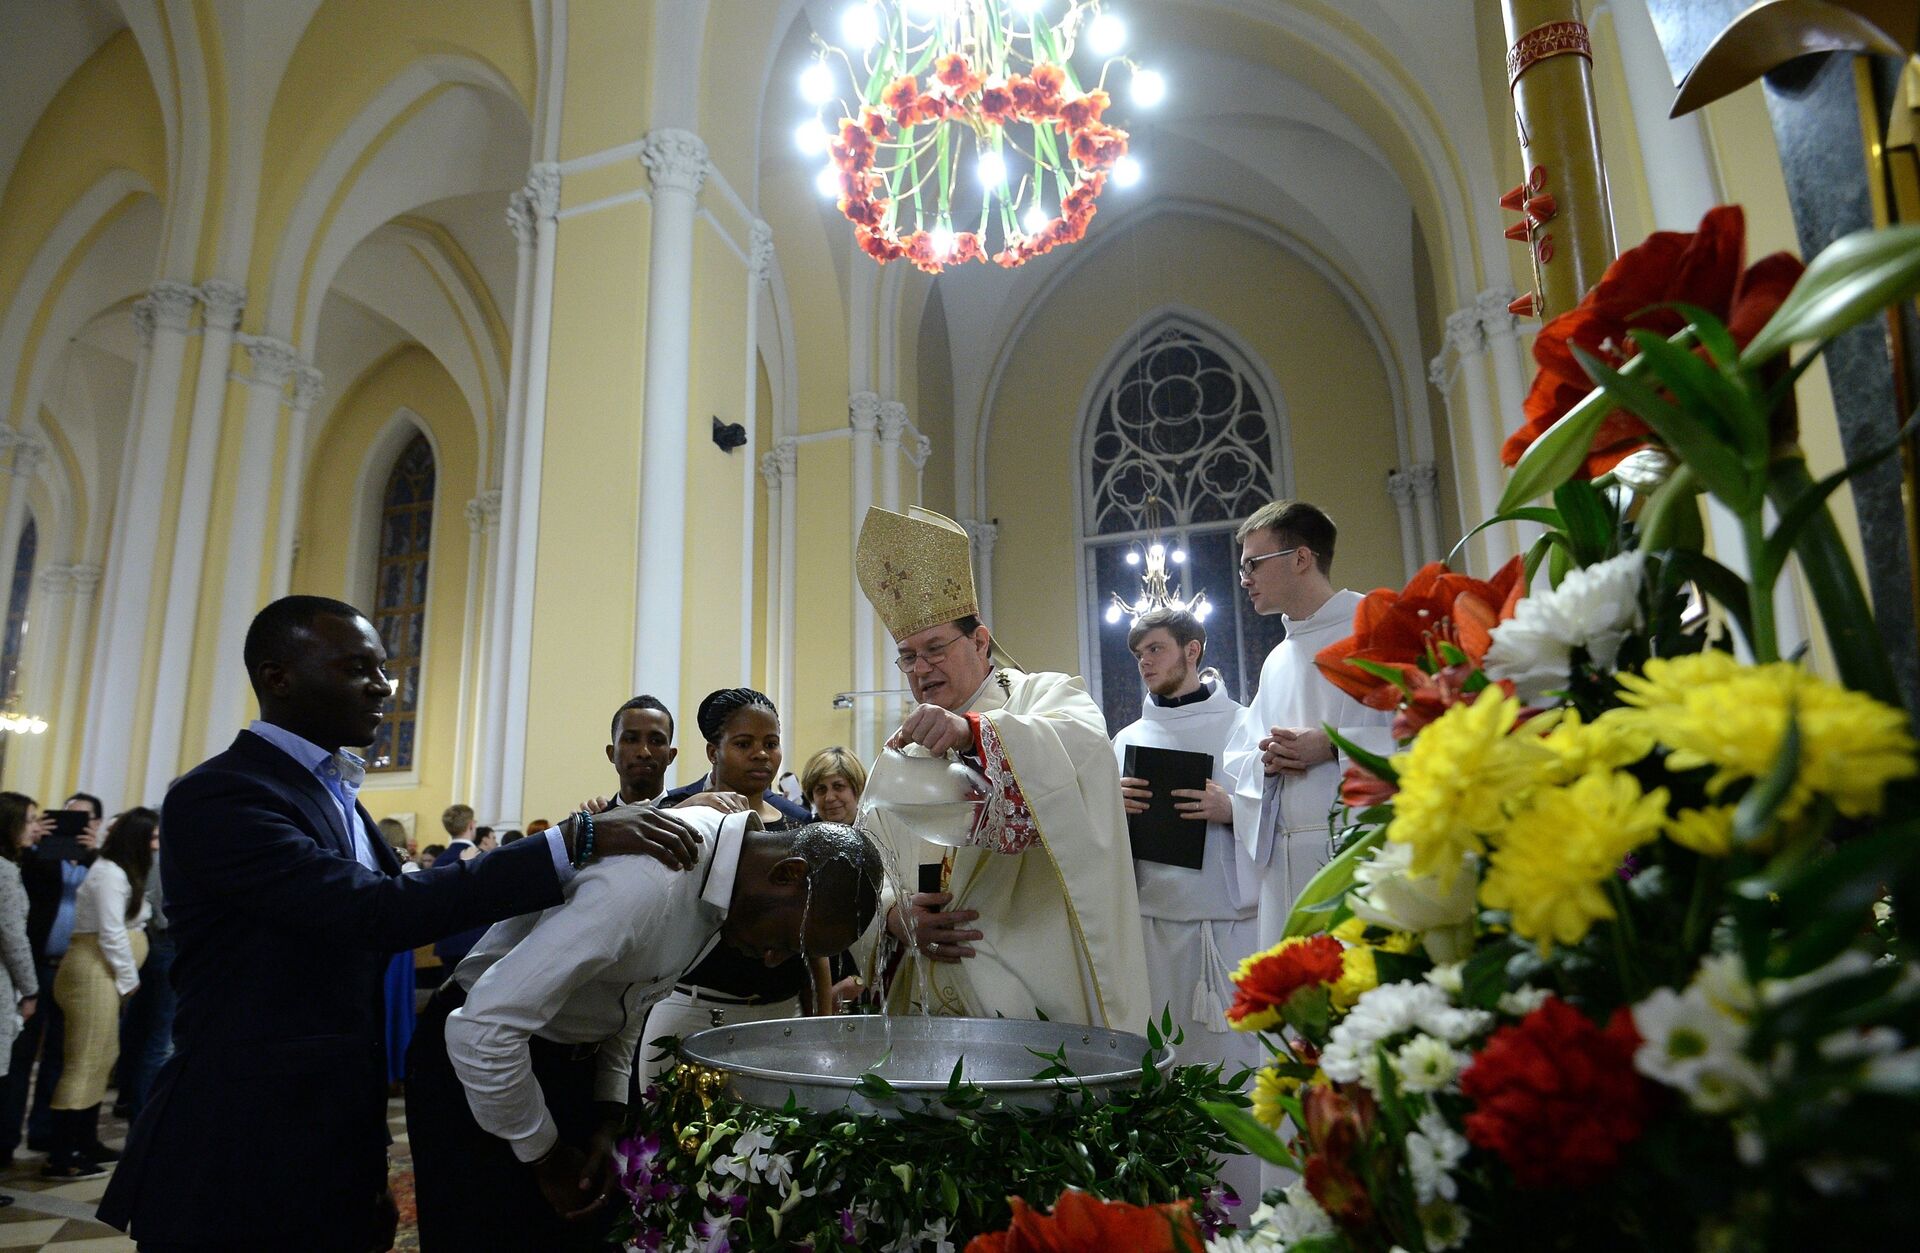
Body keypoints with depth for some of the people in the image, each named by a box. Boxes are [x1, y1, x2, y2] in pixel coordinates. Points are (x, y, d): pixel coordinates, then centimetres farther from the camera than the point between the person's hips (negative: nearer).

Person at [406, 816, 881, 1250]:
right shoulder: (649, 882, -35)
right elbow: (483, 1030, -33)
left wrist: (609, 1117, -1)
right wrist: (543, 1154, -18)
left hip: (573, 1055, 7)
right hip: (482, 1071, -7)